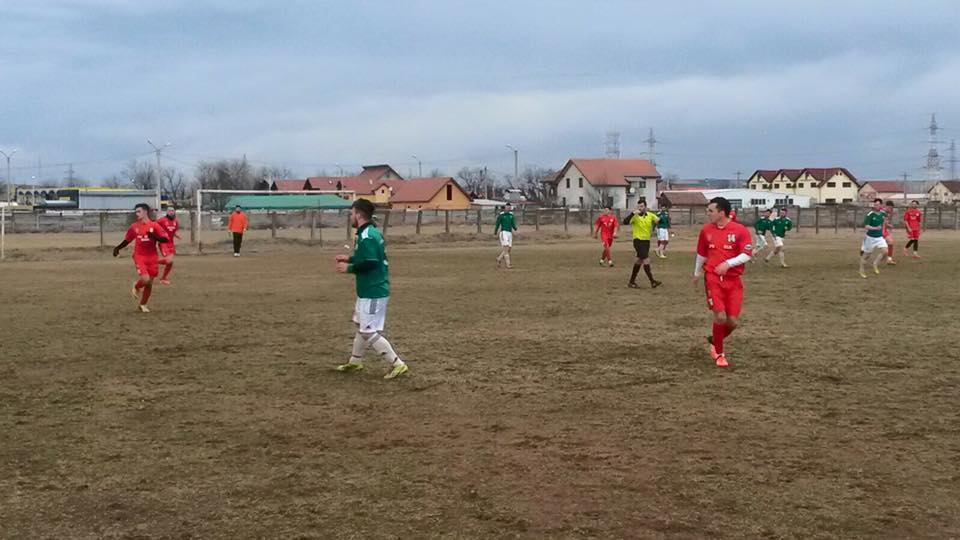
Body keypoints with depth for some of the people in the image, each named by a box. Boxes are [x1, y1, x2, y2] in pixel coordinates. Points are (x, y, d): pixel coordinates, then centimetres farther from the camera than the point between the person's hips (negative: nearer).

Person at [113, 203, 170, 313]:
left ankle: (142, 304, 26)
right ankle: (136, 288, 14)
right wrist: (117, 248, 6)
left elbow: (165, 239, -6)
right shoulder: (134, 227, 4)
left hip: (152, 257, 1)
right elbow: (127, 240, 16)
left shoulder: (154, 226, -2)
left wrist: (154, 237, -21)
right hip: (139, 256, -1)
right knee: (145, 279, -21)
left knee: (150, 283, 7)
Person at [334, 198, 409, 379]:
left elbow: (370, 263, -26)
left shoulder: (367, 236, -20)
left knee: (369, 332, -8)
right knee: (361, 325, 23)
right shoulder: (372, 232, 11)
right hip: (370, 290, 11)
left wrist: (349, 268, -15)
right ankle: (355, 361, 38)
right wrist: (349, 258, 18)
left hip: (373, 293, -11)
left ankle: (397, 364, -6)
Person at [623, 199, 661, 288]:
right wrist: (633, 213, -34)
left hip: (647, 241, 7)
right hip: (638, 241, -7)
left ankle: (632, 282, 24)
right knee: (646, 260, -14)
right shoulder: (635, 216, -11)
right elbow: (625, 222, -26)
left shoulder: (650, 215, 4)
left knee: (639, 261, 14)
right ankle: (652, 282, -12)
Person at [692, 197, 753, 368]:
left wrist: (728, 263, -23)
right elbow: (701, 254, 18)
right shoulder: (706, 230, 5)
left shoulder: (740, 230, -6)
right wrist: (697, 274, 27)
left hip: (733, 280, -1)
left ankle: (715, 340, 28)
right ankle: (719, 354, 6)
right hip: (713, 278, 1)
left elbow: (747, 255, -10)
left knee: (733, 321, -3)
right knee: (720, 316, -12)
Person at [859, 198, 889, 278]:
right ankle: (861, 270, 24)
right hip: (870, 237, -4)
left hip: (880, 237, 4)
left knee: (885, 251, -14)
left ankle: (876, 264, 9)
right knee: (867, 255, 6)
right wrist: (875, 228, -39)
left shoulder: (883, 213, 0)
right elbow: (866, 226, -24)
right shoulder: (870, 215, -18)